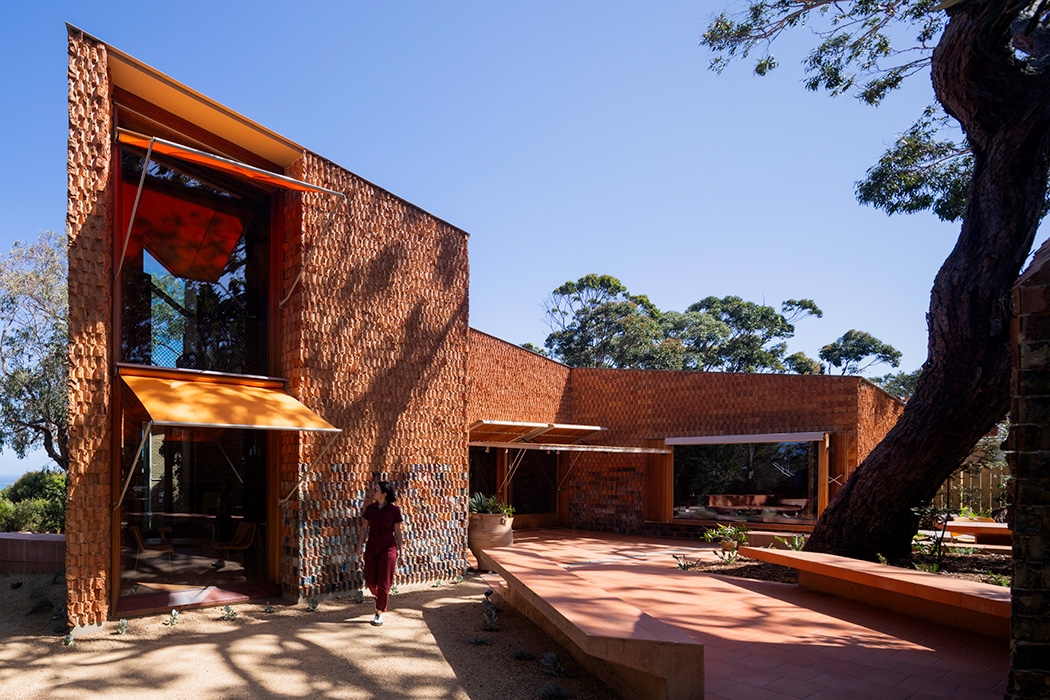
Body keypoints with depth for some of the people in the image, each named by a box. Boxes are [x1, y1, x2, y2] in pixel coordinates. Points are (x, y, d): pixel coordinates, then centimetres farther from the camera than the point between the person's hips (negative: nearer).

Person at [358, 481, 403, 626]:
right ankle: (381, 597, 40)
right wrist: (360, 546, -3)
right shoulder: (370, 508, 2)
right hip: (372, 547, 3)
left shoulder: (394, 510, -6)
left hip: (388, 547, -3)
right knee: (370, 581, 8)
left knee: (383, 581, -3)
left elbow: (397, 531, 0)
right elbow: (364, 528, 5)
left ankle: (379, 613, 7)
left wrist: (400, 551, 3)